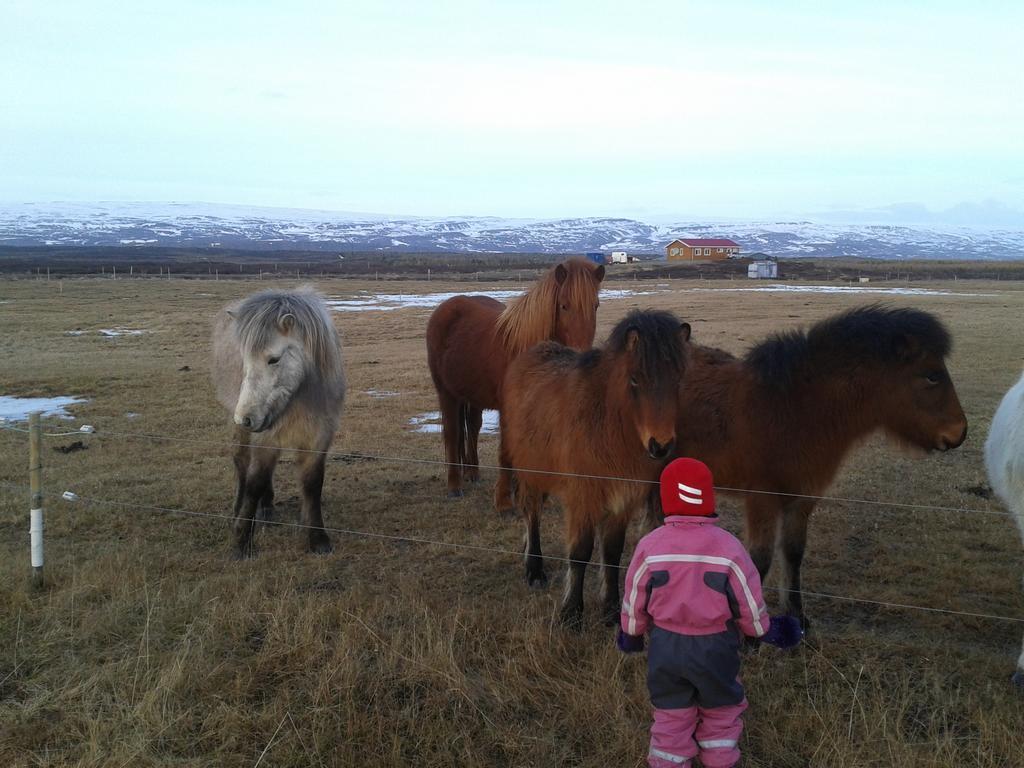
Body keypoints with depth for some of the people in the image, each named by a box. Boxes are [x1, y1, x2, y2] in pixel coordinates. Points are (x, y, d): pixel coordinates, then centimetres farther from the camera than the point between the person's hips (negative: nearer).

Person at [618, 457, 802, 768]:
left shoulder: (650, 546, -13)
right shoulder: (728, 547, -16)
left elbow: (635, 600, -3)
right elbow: (749, 602, -8)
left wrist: (631, 634, 16)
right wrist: (766, 630, 13)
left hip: (665, 647, 1)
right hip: (715, 648, -1)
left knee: (671, 715, 18)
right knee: (721, 713, 22)